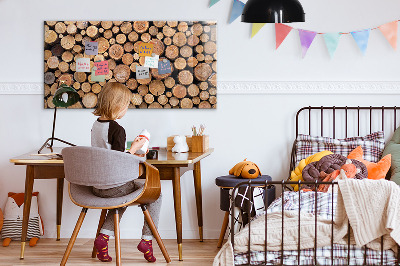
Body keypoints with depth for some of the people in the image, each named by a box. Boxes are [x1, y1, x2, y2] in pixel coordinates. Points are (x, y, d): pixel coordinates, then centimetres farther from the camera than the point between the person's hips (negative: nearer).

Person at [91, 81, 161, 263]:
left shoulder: (95, 125, 6)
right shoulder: (117, 130, -20)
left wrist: (130, 154, 18)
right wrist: (134, 148, -9)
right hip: (114, 186, -8)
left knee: (122, 197, 36)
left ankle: (104, 236, 18)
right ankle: (147, 239, 9)